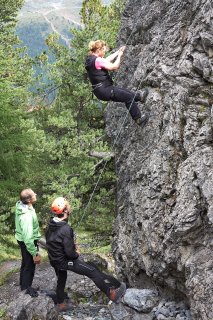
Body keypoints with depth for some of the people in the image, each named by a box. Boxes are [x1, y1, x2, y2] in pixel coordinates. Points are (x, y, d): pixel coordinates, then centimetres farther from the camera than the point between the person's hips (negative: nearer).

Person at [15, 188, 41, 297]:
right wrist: (35, 254, -27)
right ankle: (27, 287, 34)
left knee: (25, 262, 27)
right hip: (27, 242, -9)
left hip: (21, 238, 9)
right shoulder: (27, 215, -38)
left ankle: (23, 284, 47)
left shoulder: (21, 206, -10)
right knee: (30, 265, 14)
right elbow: (28, 238, -35)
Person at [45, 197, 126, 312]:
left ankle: (60, 303, 45)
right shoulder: (65, 229, -32)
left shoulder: (51, 224, -6)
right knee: (92, 271, 1)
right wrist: (76, 254, -4)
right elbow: (69, 253, -26)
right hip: (64, 261, -8)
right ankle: (112, 293, 8)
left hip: (54, 259, 8)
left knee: (61, 280, 28)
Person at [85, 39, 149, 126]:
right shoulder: (97, 60, -21)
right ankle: (138, 118, 14)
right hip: (104, 90, -9)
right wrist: (119, 56, -3)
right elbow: (114, 66, -18)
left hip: (100, 90, 9)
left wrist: (118, 52, 24)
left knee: (126, 92, 26)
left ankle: (139, 96, 46)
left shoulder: (90, 59, 9)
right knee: (129, 97, 4)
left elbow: (107, 59, 22)